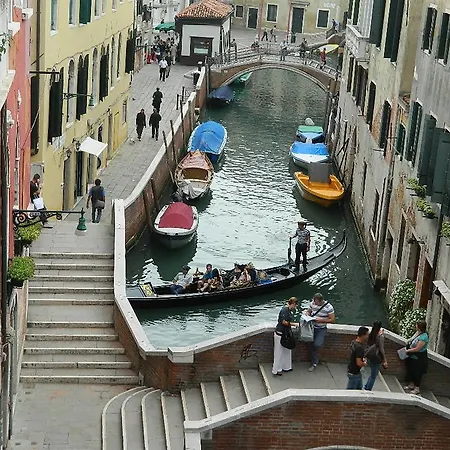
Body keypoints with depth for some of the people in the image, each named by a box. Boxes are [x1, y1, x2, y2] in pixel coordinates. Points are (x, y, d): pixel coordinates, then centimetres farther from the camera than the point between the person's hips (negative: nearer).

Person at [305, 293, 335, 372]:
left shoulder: (328, 307, -16)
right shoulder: (313, 303, -3)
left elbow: (332, 320, -13)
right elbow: (308, 311, 15)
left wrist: (321, 320, -22)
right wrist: (307, 314, -10)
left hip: (321, 329, -4)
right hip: (312, 326, 4)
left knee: (317, 344, -19)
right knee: (310, 345, -1)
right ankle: (314, 363, 16)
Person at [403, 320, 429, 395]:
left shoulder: (423, 337, -29)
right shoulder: (417, 332, -3)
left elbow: (417, 349, -27)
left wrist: (408, 351, -16)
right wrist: (409, 341, 0)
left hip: (418, 359, -9)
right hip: (412, 357, 9)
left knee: (417, 373, 6)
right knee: (410, 370, 21)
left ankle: (417, 389, 21)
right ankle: (411, 385, 40)